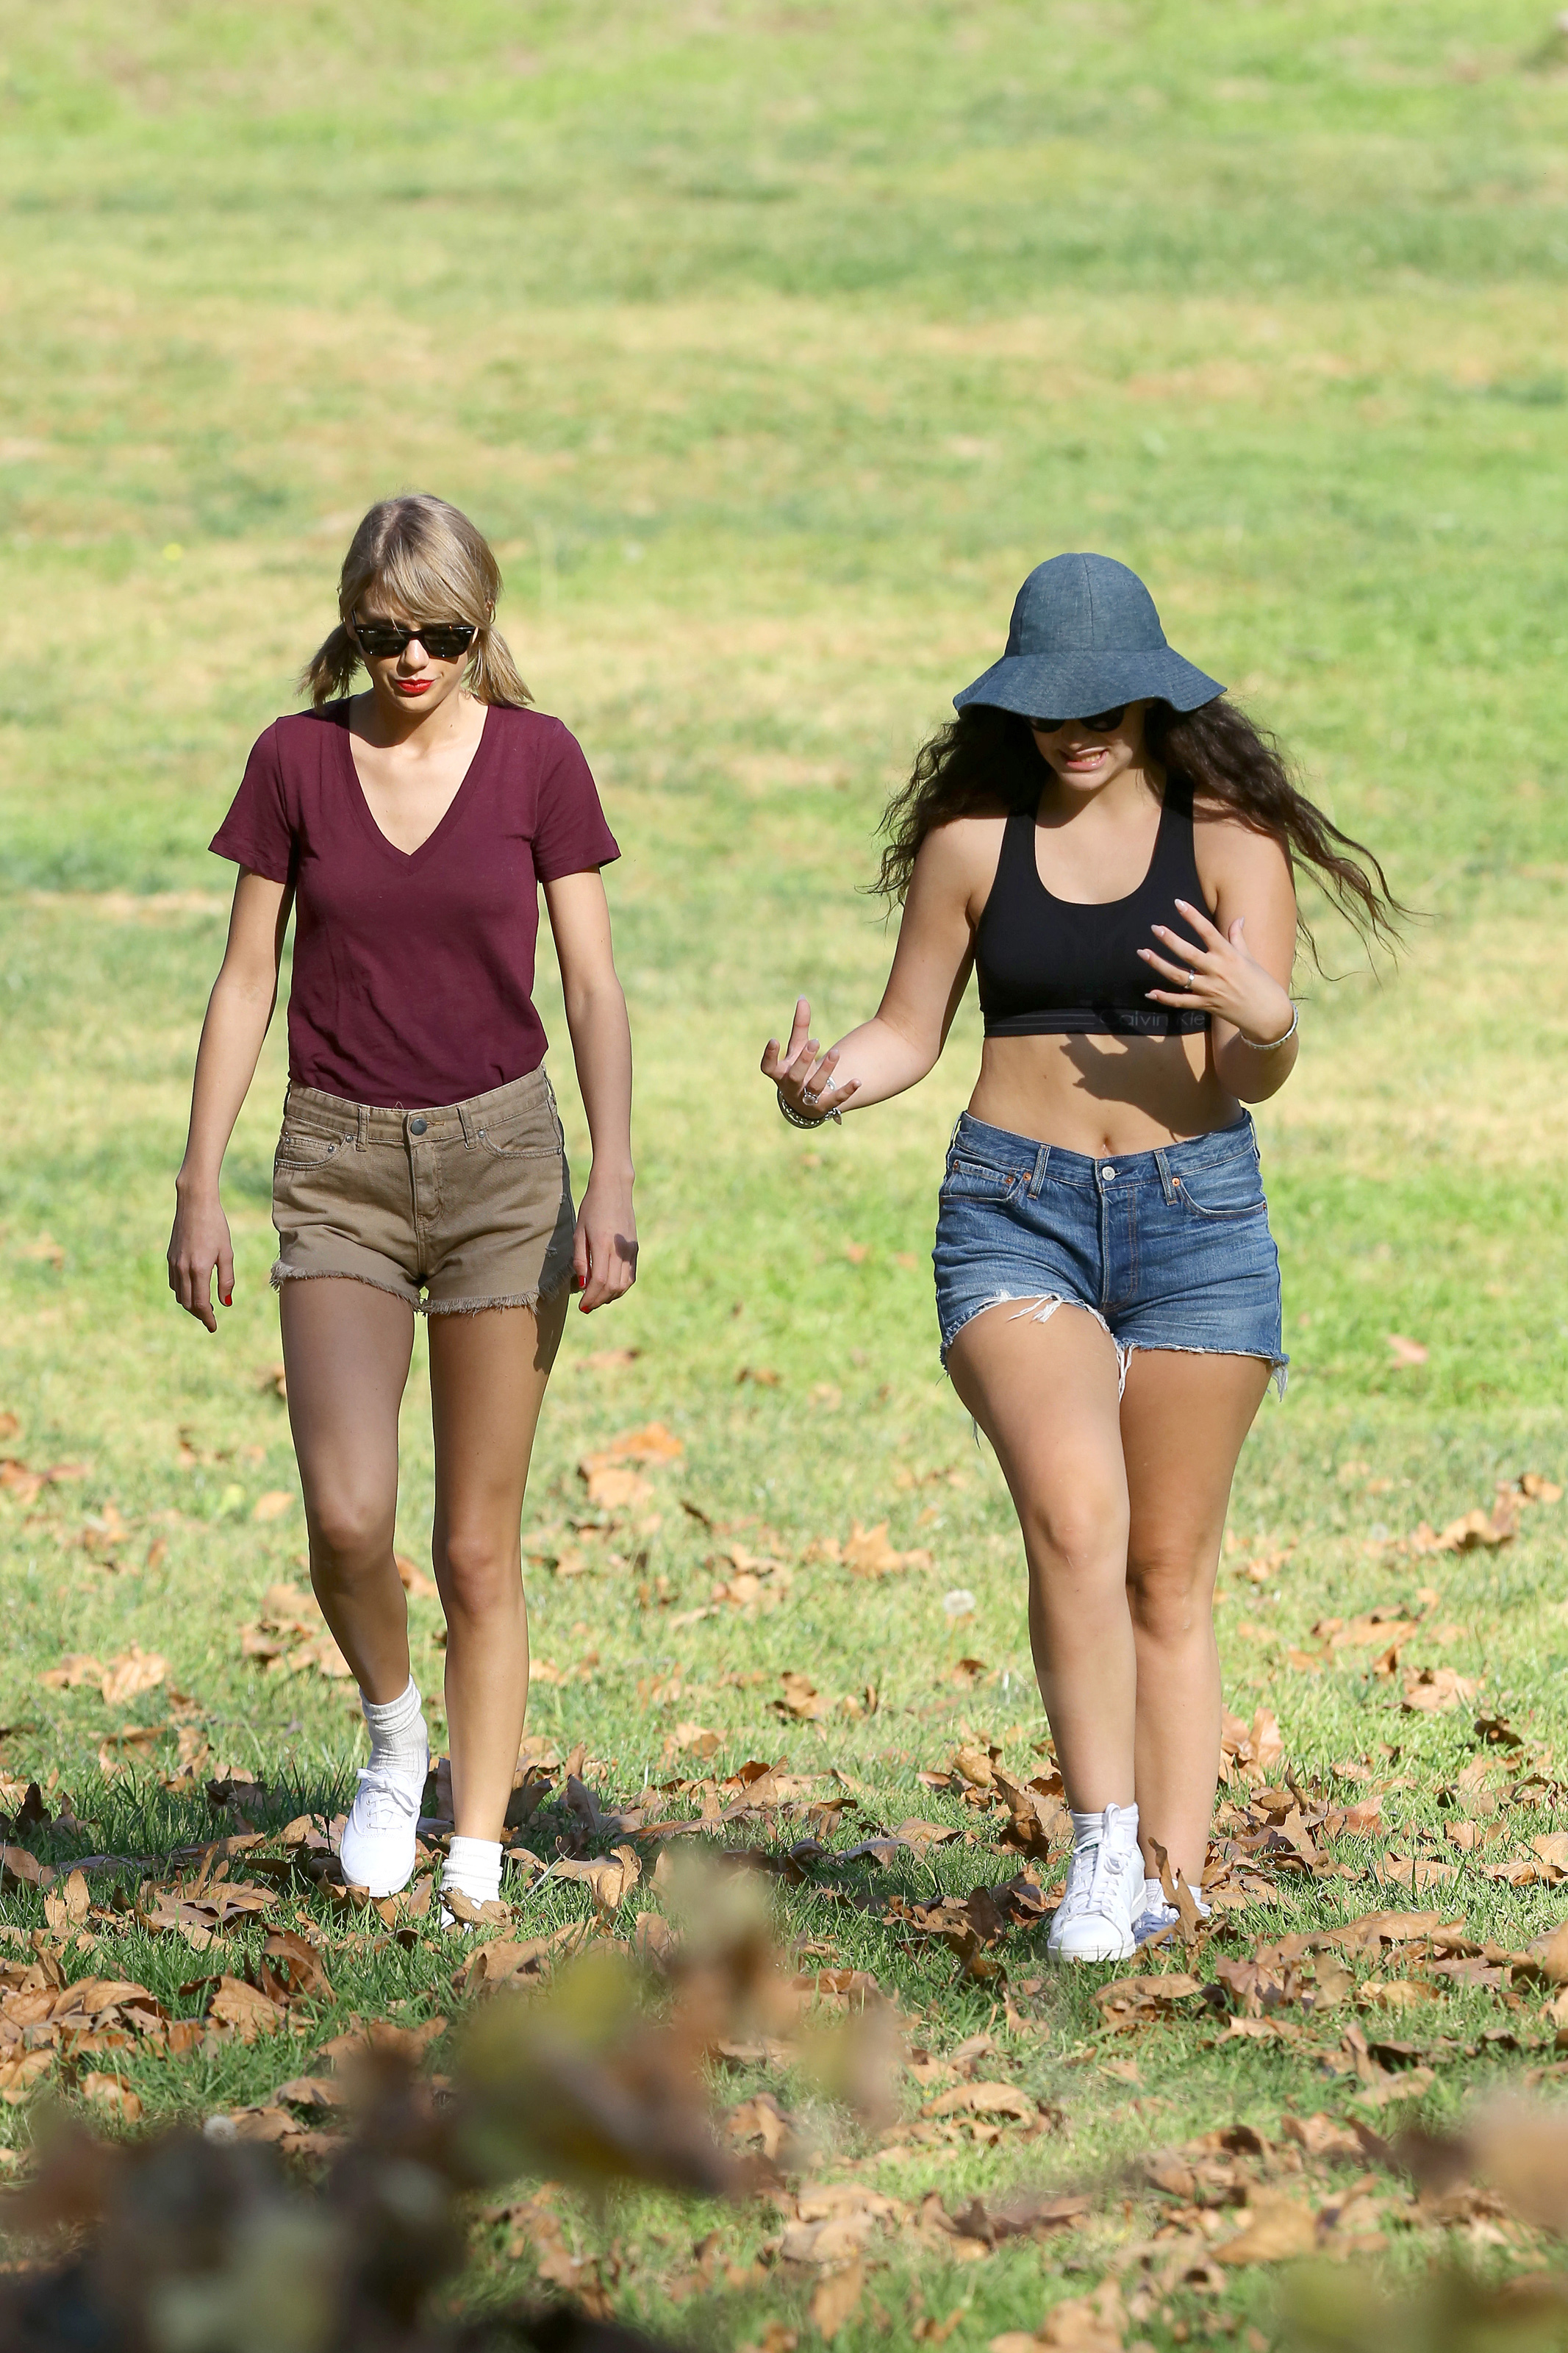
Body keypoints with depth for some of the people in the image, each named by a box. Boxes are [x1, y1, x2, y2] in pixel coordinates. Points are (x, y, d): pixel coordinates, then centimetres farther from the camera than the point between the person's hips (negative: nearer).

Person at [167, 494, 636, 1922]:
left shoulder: (538, 761, -2)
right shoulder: (297, 761, 0)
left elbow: (594, 986, -1)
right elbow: (247, 981, 5)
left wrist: (612, 1181, -10)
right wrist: (199, 1188, 2)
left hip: (501, 1157, -1)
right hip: (340, 1163, 1)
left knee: (479, 1547, 1)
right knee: (347, 1518, -17)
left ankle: (477, 1863, 11)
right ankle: (393, 1735, 12)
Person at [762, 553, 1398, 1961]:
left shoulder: (1229, 838, -2)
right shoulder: (974, 838, 2)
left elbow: (1261, 1076, -6)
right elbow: (913, 1029, 11)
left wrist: (1262, 1022, -29)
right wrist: (830, 1084, -10)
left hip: (1194, 1211, 0)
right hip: (1016, 1211, 0)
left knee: (1169, 1572, 5)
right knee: (1072, 1508, -24)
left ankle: (1169, 1881, 12)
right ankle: (1104, 1849, -20)